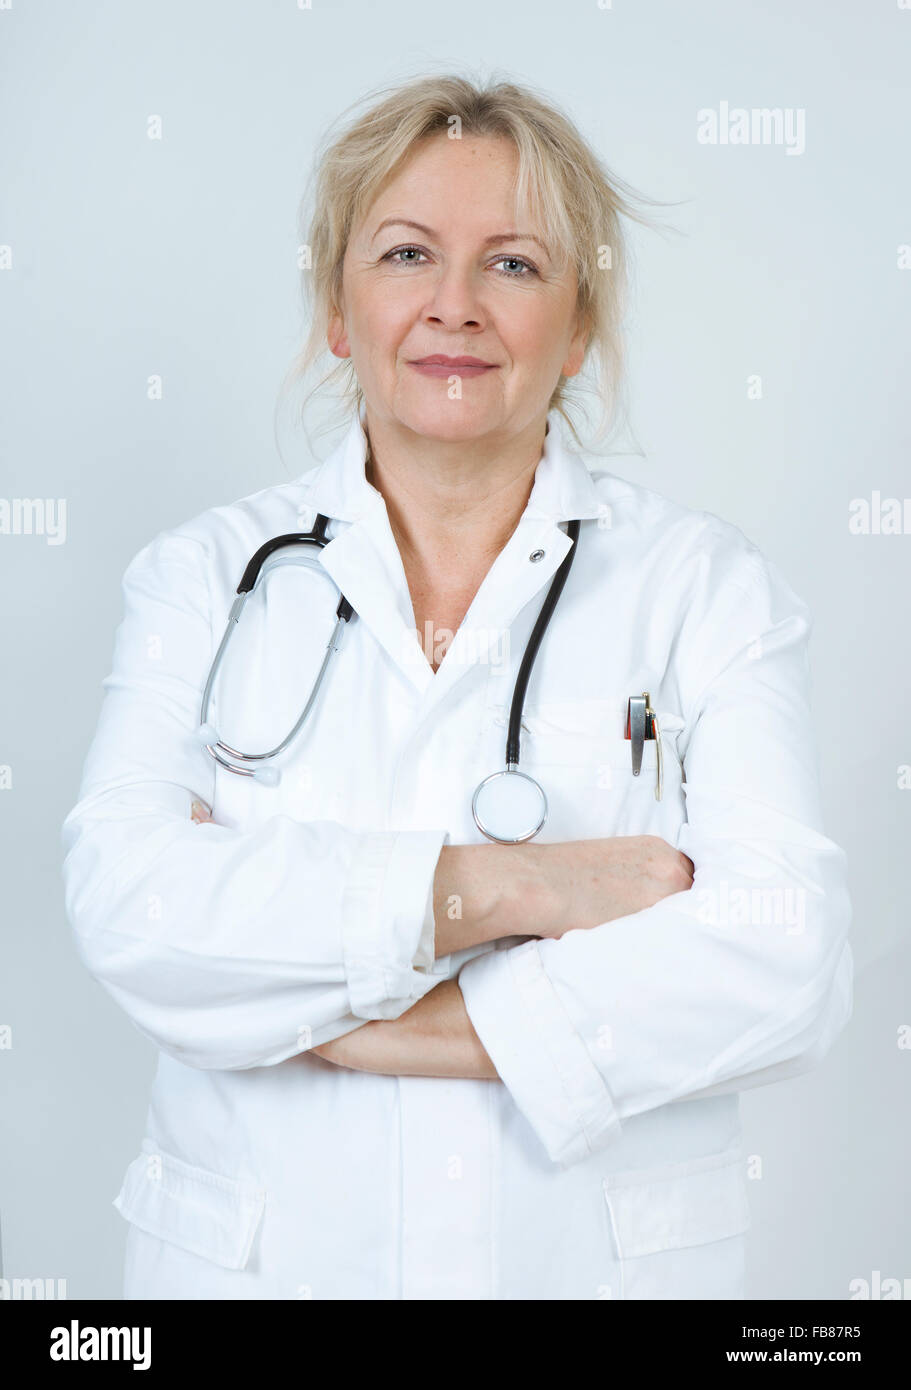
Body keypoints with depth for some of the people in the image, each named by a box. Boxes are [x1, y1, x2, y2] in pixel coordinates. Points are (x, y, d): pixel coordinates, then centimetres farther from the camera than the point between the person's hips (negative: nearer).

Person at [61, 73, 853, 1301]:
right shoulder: (206, 575, -2)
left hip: (606, 1255, 0)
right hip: (259, 1253, 1)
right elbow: (125, 900, -15)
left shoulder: (709, 585, -5)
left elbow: (785, 963, -16)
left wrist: (360, 1021, -18)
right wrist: (487, 888, -23)